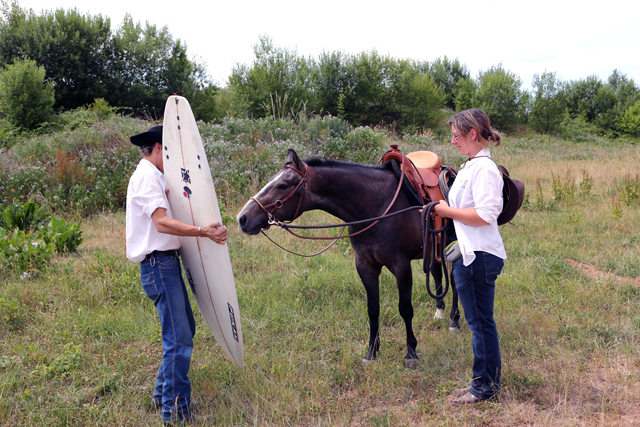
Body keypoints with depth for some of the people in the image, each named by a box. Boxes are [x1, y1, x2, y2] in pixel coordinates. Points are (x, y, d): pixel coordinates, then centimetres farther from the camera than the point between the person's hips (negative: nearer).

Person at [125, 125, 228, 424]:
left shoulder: (154, 177, 19)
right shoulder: (147, 177, -13)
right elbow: (161, 222, -27)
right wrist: (202, 232, -34)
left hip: (168, 263, 11)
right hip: (159, 265, -11)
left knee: (185, 329, 18)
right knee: (179, 340, -8)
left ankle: (163, 394, 31)